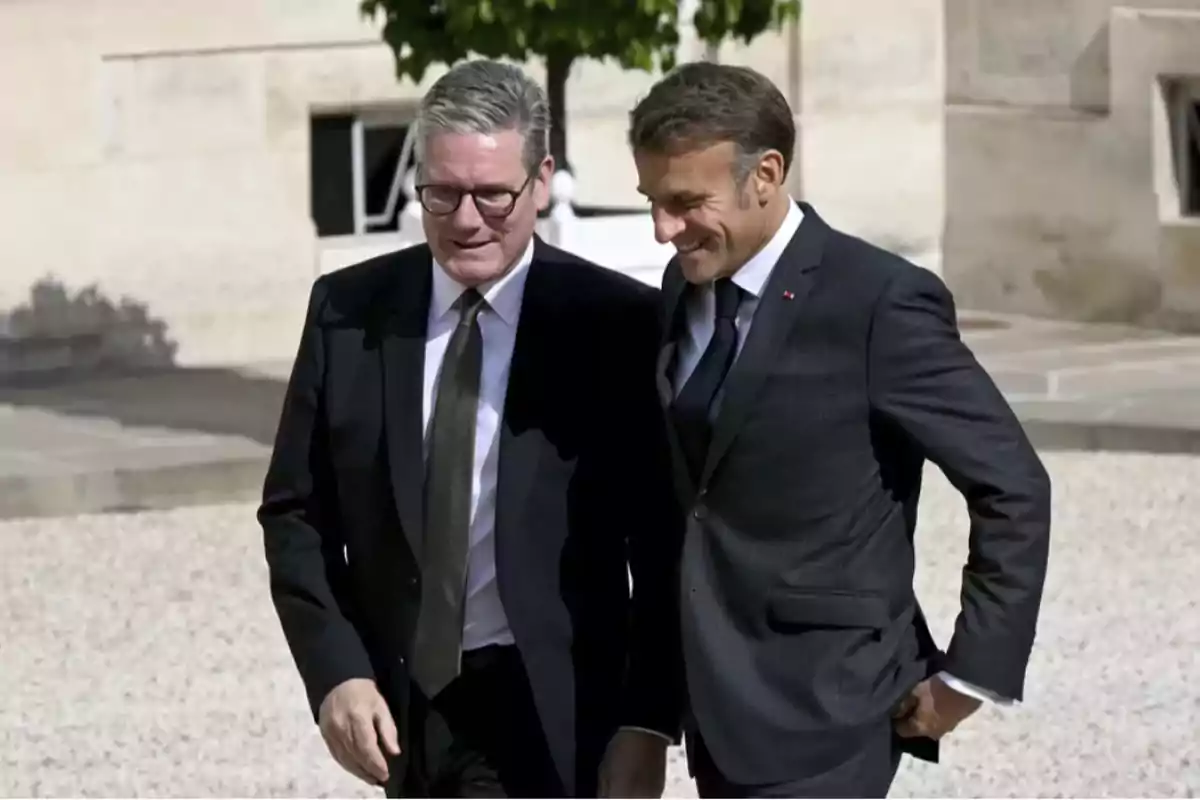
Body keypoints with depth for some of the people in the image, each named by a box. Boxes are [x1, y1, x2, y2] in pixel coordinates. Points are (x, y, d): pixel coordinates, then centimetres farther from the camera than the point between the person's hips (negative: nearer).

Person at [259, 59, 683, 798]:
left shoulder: (617, 325, -7)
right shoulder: (349, 313, 1)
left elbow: (665, 549, -5)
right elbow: (297, 512, 5)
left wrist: (648, 722, -10)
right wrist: (335, 671, -8)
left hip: (546, 713, -4)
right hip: (399, 698, 4)